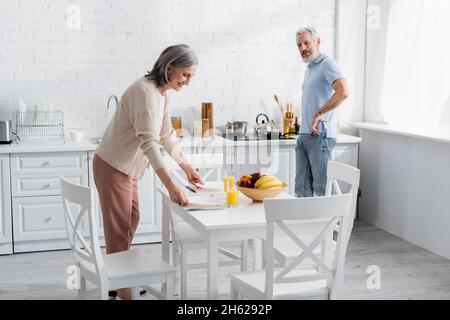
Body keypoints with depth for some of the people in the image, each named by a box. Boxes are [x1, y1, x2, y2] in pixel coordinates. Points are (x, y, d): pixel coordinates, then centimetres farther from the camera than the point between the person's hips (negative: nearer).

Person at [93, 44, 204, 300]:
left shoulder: (162, 94, 4)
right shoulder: (145, 92, -26)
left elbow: (166, 135, 14)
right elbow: (149, 143, -34)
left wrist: (188, 168, 11)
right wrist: (171, 186, -40)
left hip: (128, 167, 10)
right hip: (113, 167, -10)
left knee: (131, 222, 19)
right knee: (119, 230, -1)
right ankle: (123, 292, 9)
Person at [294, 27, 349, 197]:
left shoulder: (327, 64, -7)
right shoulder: (309, 69, 21)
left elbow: (343, 92, -24)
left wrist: (318, 114, -20)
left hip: (320, 135, -9)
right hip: (304, 135, 9)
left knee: (322, 188, -6)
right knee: (302, 188, 10)